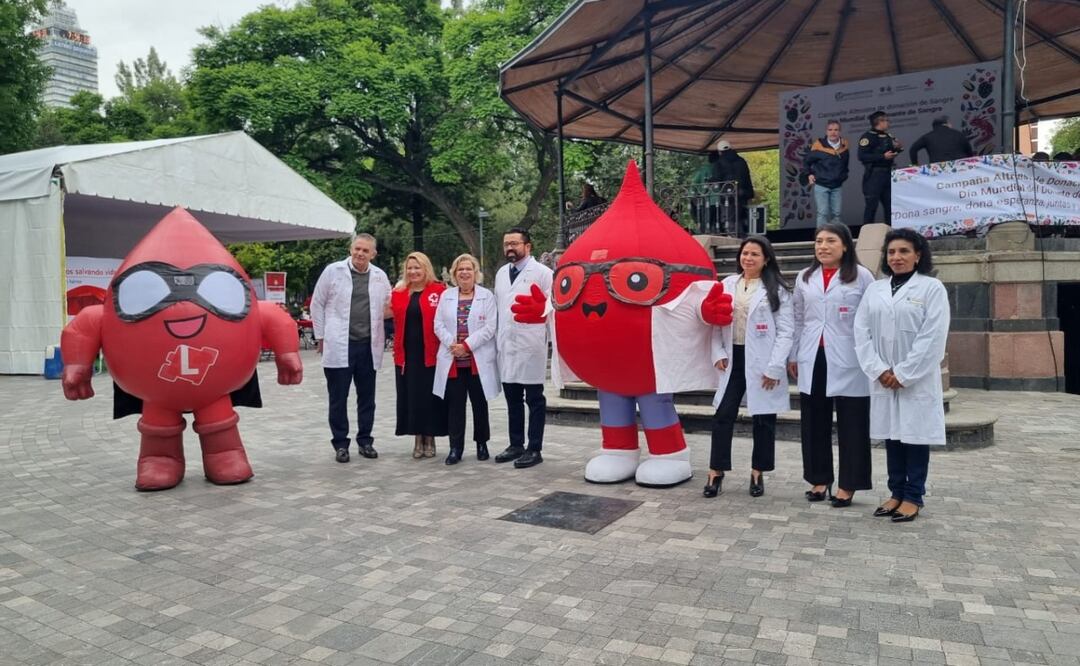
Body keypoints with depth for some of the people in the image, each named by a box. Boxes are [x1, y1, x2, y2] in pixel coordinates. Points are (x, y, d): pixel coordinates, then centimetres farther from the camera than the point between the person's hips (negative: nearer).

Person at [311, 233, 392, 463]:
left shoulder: (380, 276, 6)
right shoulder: (333, 271, -1)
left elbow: (389, 305, 18)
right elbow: (317, 304, 4)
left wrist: (376, 328, 8)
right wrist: (321, 336, 2)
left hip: (368, 346, 3)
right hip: (339, 346, -2)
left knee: (367, 397, 10)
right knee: (338, 398, 5)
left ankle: (365, 441, 23)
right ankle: (340, 444, 16)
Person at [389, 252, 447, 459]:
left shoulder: (438, 290, -4)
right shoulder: (398, 292, 9)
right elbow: (394, 318, 12)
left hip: (431, 354, -3)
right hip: (406, 354, 4)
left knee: (430, 395, 4)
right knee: (411, 396, 8)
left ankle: (430, 439, 18)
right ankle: (418, 440, 19)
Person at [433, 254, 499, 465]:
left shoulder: (487, 296, 2)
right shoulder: (446, 296, 12)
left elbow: (489, 327, -7)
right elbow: (439, 325, 6)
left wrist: (467, 345, -15)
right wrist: (451, 344, -10)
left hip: (479, 360, -2)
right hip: (452, 360, 2)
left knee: (479, 404, 7)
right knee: (455, 405, 2)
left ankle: (482, 444, 21)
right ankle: (455, 448, 8)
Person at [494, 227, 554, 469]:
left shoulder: (542, 272, -5)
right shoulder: (501, 273, 15)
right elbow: (498, 306, 16)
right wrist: (498, 338, 10)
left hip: (531, 345, -6)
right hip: (506, 344, 6)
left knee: (534, 400, 3)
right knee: (512, 399, 13)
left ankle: (534, 449, 10)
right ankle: (516, 445, 24)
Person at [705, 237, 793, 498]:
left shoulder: (777, 289, -3)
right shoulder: (727, 284, 7)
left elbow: (785, 331, -6)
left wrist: (774, 367, -13)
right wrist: (719, 353, -4)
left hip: (762, 361, -2)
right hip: (733, 358, 3)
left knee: (763, 419, 7)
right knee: (723, 415, 1)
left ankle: (758, 473, 22)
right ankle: (716, 472, 11)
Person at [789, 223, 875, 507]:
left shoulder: (861, 276, -1)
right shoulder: (804, 278, 12)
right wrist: (793, 355, 14)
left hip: (848, 362, -4)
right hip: (812, 360, 4)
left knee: (850, 424, 3)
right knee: (814, 422, 9)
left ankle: (847, 484, 14)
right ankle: (819, 478, 22)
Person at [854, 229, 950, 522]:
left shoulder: (932, 287, -3)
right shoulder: (874, 289, 9)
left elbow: (932, 337, -11)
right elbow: (861, 331, 3)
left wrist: (903, 374, -13)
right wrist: (878, 370, -8)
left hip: (917, 379, -4)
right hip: (883, 379, 4)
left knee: (915, 435, 3)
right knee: (891, 435, 10)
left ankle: (913, 497, 14)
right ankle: (896, 493, 21)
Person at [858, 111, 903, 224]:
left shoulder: (887, 136, 16)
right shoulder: (868, 136, -8)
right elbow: (862, 156, -19)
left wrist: (897, 148, 5)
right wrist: (883, 156, -20)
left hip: (887, 173, 8)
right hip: (874, 174, -8)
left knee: (890, 205, 9)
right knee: (872, 205, -7)